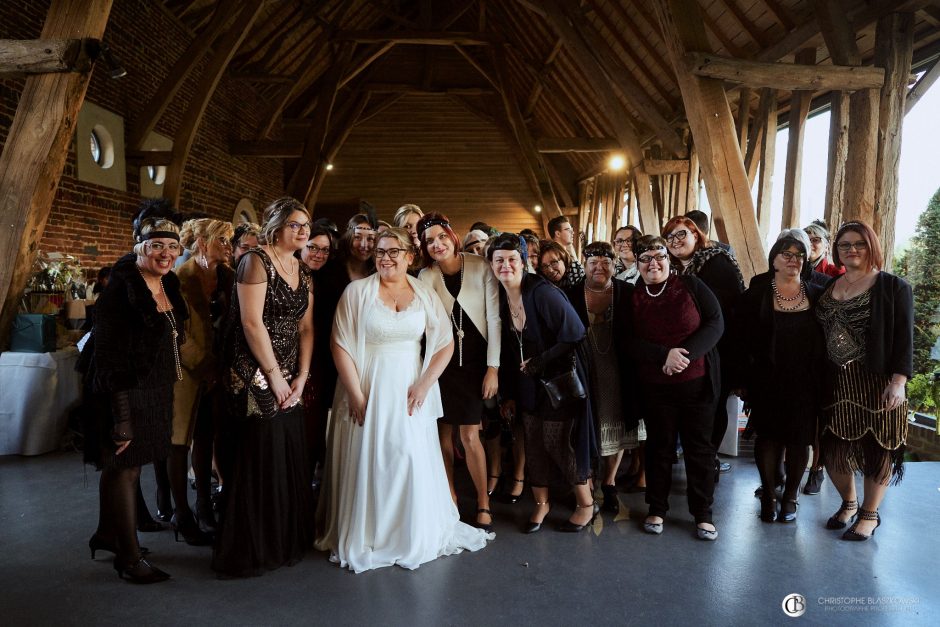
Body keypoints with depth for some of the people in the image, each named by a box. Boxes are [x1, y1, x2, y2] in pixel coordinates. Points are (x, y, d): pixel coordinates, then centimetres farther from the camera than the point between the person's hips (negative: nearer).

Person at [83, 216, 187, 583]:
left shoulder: (168, 285, 6)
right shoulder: (121, 288, -17)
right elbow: (108, 356, -20)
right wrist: (120, 415, -22)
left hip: (157, 392, 8)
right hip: (127, 394, -8)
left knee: (128, 466, 20)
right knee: (123, 467, 4)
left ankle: (107, 535, 39)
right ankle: (129, 557, 17)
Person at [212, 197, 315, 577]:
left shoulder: (303, 273, 13)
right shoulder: (256, 262, -9)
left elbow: (305, 327, 9)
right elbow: (251, 322, -16)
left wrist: (301, 377, 0)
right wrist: (274, 375, -13)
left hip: (290, 380, 7)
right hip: (255, 378, -7)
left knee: (289, 461, 11)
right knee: (257, 462, 0)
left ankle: (285, 542, 27)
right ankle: (247, 551, 16)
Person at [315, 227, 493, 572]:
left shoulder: (424, 294, 3)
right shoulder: (357, 292, -4)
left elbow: (445, 344, 4)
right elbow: (341, 346, -7)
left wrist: (424, 385, -6)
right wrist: (356, 396, -12)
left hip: (410, 392, 2)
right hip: (367, 391, -1)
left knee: (414, 461, 5)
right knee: (366, 463, 5)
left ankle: (416, 538, 27)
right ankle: (364, 539, 24)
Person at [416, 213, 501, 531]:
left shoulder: (480, 267, -6)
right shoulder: (426, 276, -1)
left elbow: (494, 319, -7)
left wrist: (493, 368, -9)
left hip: (476, 361, -2)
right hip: (441, 361, 2)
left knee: (469, 436, -5)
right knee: (443, 435, 7)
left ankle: (483, 504, 13)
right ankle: (450, 497, 26)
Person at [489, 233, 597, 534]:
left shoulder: (543, 293, -20)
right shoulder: (500, 298, 1)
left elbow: (575, 334, -20)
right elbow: (507, 349, 7)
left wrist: (540, 361, -16)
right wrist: (508, 393, 9)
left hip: (559, 379, -6)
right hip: (527, 384, 6)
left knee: (559, 441, 0)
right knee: (533, 444, 10)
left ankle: (586, 504, 22)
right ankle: (541, 503, 29)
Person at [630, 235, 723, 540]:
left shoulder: (690, 285, -2)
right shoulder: (632, 297, 1)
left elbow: (715, 323, -7)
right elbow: (630, 342, -5)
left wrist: (686, 354, -19)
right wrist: (664, 355, -20)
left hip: (697, 383, -1)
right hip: (655, 387, 1)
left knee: (699, 447, 9)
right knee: (659, 446, 12)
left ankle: (703, 513, 23)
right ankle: (657, 509, 27)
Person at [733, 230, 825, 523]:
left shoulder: (817, 296, 4)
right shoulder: (756, 294, -2)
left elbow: (827, 341, 6)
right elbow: (740, 340, -3)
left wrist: (823, 382, 1)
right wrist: (742, 380, -7)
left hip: (806, 383, 2)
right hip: (768, 381, -2)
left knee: (799, 439, 8)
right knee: (769, 436, 5)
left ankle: (790, 497, 25)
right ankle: (768, 496, 20)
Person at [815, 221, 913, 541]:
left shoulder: (894, 286, -2)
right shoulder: (827, 287, 10)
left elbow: (904, 339, -7)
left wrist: (898, 382, -16)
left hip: (876, 383, -4)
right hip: (835, 383, 4)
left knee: (876, 447, 5)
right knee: (833, 447, 8)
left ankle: (870, 515, 23)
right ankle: (849, 503, 32)